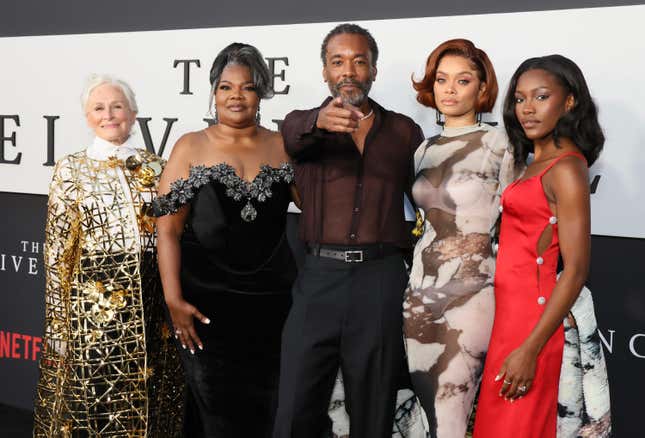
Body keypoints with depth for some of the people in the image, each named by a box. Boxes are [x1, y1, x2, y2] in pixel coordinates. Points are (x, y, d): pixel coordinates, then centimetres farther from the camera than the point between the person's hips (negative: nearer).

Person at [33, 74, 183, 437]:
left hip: (151, 302, 2)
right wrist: (57, 323, -3)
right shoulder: (71, 170, 3)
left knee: (148, 399, 7)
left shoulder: (156, 167, 8)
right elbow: (56, 251, 1)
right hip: (93, 305, -2)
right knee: (93, 398, 1)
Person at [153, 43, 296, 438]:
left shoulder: (284, 147, 6)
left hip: (267, 301, 2)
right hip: (205, 299, -2)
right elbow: (168, 229, -3)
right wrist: (174, 300, -10)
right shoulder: (191, 148, 0)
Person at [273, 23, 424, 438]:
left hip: (382, 279, 1)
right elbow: (295, 132, -17)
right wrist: (321, 120, -40)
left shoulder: (404, 131, 13)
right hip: (320, 277, -1)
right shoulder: (305, 124, 8)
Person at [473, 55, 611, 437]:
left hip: (535, 318, -8)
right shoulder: (538, 163, 12)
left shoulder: (566, 168, -13)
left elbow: (576, 270, -18)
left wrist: (529, 349, -22)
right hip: (513, 312, 8)